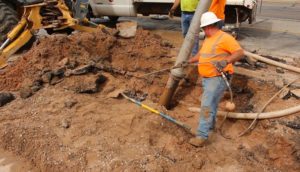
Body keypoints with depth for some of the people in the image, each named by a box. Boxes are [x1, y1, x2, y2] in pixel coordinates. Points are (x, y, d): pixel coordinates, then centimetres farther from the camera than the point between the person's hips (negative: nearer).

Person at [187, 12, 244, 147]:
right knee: (210, 103, 22)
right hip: (207, 78, 9)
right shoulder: (208, 39, 15)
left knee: (207, 106, -13)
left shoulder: (224, 38, -14)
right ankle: (210, 124, 42)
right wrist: (188, 62, 31)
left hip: (218, 78, -9)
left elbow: (240, 53, -21)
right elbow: (201, 54, 29)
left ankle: (202, 136, -8)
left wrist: (226, 61, -35)